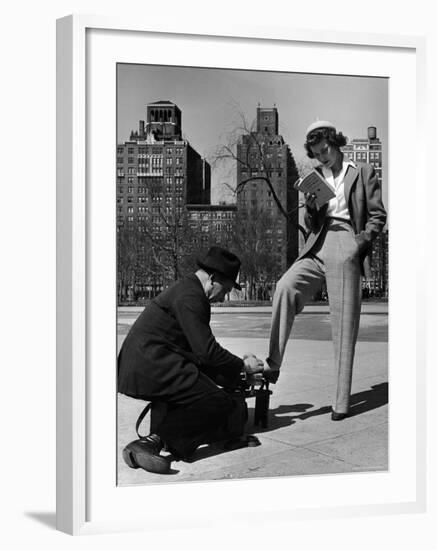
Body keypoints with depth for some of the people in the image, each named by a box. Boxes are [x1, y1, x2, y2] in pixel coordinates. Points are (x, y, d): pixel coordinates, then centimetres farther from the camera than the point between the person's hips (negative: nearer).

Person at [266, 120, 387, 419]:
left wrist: (361, 242, -9)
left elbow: (378, 215, 6)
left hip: (346, 248, -3)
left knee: (344, 325, -5)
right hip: (317, 247, 3)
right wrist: (311, 208, -1)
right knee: (285, 286, -26)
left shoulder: (364, 172, 11)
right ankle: (273, 366, -24)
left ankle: (342, 401, -1)